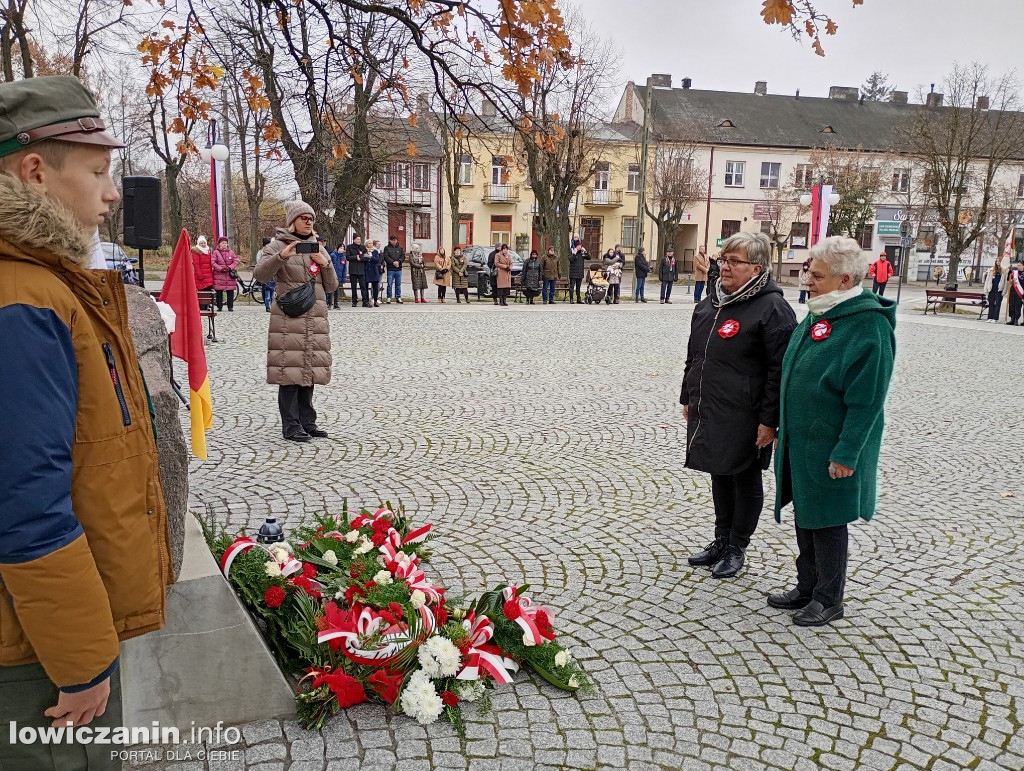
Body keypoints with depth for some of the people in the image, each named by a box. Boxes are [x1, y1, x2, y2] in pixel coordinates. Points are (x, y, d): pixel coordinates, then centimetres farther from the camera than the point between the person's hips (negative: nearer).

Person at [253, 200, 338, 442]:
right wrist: (281, 256, -25)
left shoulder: (318, 248, 17)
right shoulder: (279, 245, 2)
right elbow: (260, 274, -12)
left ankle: (307, 421, 18)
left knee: (309, 369, 9)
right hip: (288, 318, -5)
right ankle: (291, 425, 0)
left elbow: (331, 287, 16)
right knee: (290, 369, -6)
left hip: (315, 318, 5)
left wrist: (326, 265, -2)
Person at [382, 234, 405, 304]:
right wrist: (393, 262, -16)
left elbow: (403, 256, 4)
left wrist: (398, 261, -13)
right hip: (390, 269, -2)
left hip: (398, 269, 2)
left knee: (398, 284, 6)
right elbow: (386, 257, -5)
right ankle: (389, 298, 3)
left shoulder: (400, 248, 13)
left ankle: (398, 297, 12)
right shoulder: (387, 248, 5)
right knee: (390, 284, -2)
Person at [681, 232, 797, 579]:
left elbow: (781, 369, -17)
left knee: (745, 480, 9)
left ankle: (737, 548, 24)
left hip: (744, 417, -7)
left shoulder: (772, 308, -14)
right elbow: (694, 356, 19)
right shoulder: (711, 302, 10)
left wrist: (769, 420, -19)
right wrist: (688, 398, 19)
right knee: (720, 476, 18)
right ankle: (721, 541, 34)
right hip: (708, 412, 7)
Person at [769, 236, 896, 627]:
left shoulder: (869, 326, -18)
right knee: (805, 517, 18)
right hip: (799, 442, 8)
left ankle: (828, 599, 23)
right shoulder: (817, 314, 8)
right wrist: (783, 429, 17)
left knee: (828, 522, 5)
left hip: (831, 450, -8)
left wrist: (846, 454, -21)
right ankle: (807, 588, 33)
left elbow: (866, 402, -20)